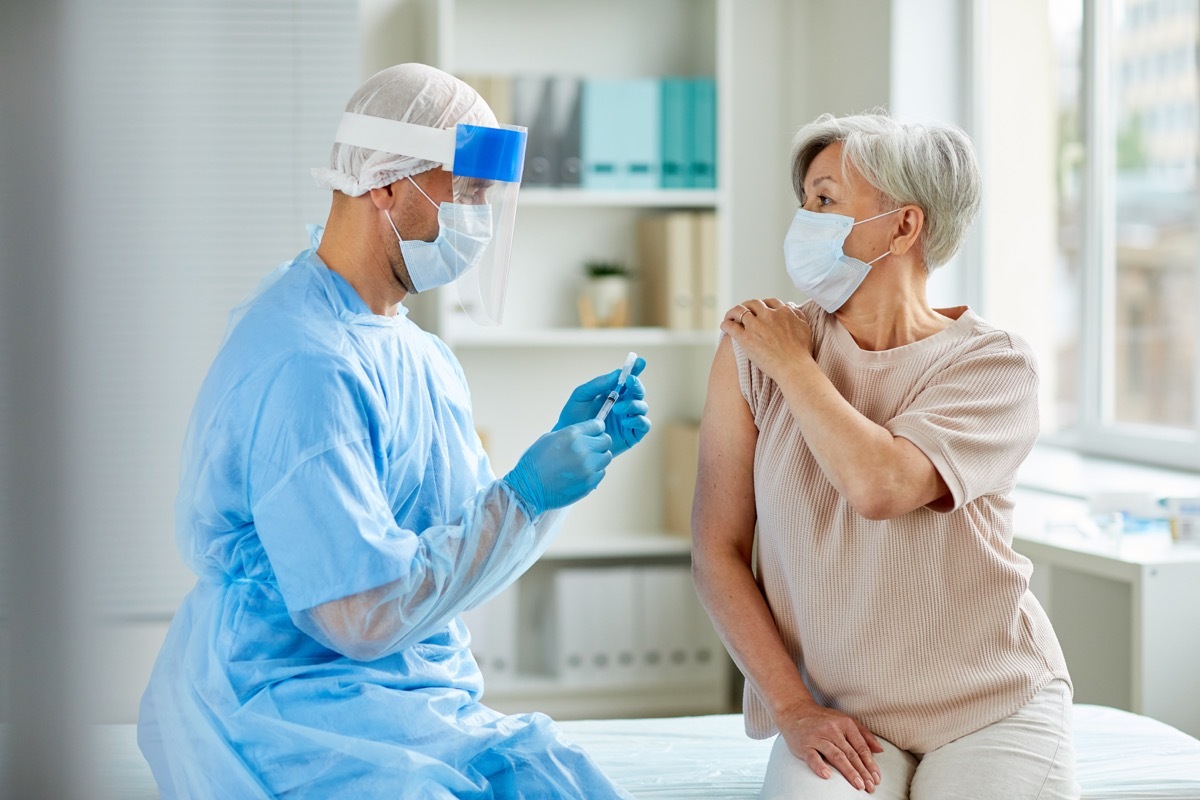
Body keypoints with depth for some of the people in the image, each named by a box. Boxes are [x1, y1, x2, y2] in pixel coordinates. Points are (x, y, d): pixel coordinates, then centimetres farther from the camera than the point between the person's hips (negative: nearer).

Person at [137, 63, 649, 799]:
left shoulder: (417, 352, 12)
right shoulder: (302, 364, -19)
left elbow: (475, 542, 16)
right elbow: (363, 614, -22)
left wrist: (566, 448, 2)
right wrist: (529, 493, -18)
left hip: (426, 706, 9)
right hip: (299, 720, -9)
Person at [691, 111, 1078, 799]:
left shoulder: (994, 361, -7)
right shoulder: (752, 348, -1)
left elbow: (879, 486, -25)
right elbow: (718, 551, -1)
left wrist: (791, 364, -11)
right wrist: (794, 710, -8)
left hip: (993, 708, 0)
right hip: (838, 717, 0)